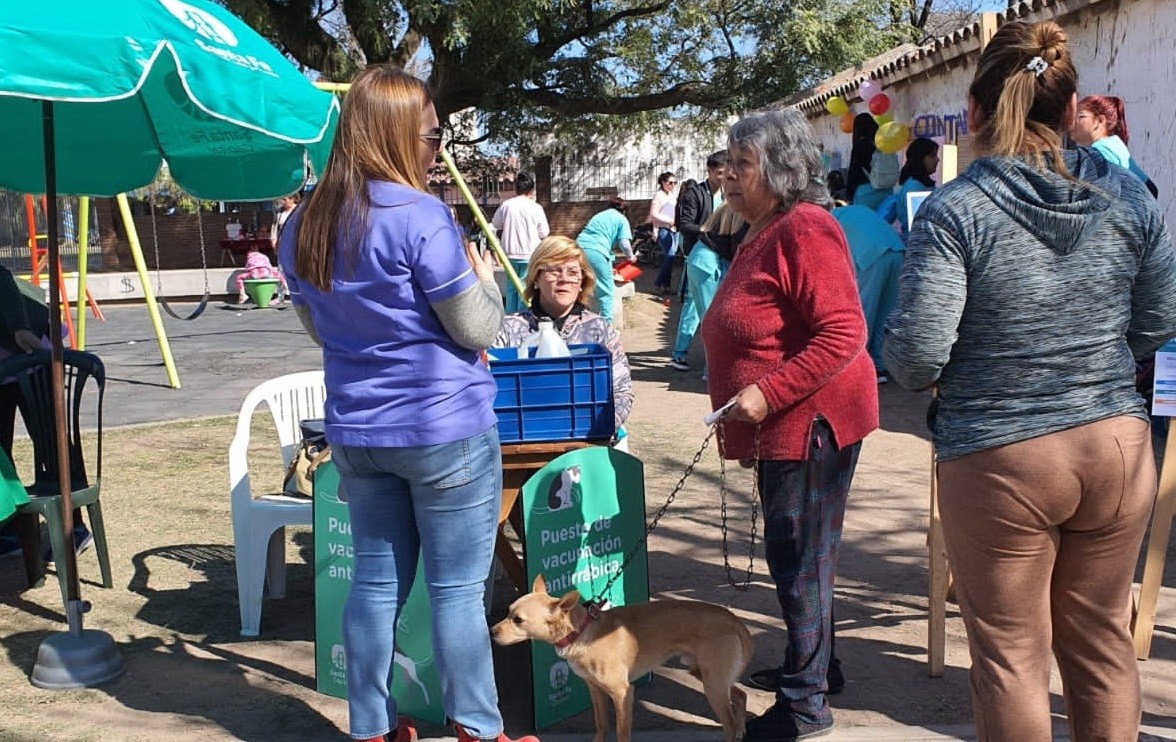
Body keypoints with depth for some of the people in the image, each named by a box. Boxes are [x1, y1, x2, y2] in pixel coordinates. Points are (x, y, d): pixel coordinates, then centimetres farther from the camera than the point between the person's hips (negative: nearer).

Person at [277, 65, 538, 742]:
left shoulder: (303, 228, 6)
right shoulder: (420, 216, -17)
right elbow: (478, 330, -13)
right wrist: (485, 280, 6)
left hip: (355, 432, 7)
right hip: (446, 430, -6)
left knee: (376, 582, 15)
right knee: (459, 589, 4)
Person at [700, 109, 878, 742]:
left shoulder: (804, 231, -18)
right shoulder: (762, 234, 14)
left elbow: (844, 334, -26)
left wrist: (768, 393, -28)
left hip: (811, 421, -10)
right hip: (782, 426, 10)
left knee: (798, 555, -2)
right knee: (793, 552, 20)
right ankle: (812, 663, 38)